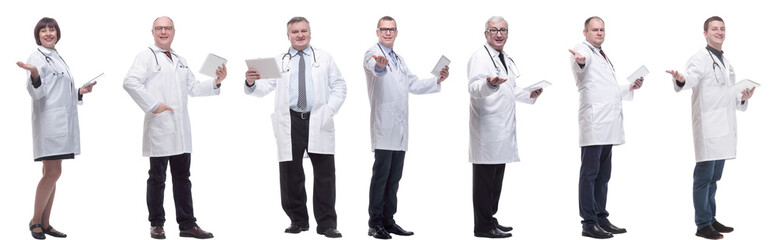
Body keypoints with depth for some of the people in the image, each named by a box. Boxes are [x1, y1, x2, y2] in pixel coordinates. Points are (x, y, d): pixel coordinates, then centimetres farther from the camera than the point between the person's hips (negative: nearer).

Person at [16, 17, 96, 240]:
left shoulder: (58, 58, 22)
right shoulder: (37, 57, -3)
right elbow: (37, 93, -15)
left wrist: (80, 91, 14)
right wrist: (34, 75, -32)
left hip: (63, 120, 8)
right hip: (49, 120, -8)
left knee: (52, 173, 9)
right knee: (53, 172, -12)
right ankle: (35, 221, -1)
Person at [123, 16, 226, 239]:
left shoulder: (180, 60, 21)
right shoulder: (146, 57, -2)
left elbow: (192, 88, 24)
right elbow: (130, 82, -16)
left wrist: (215, 82, 9)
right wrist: (153, 105, -19)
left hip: (181, 130, 6)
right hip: (159, 129, -6)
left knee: (182, 177, 9)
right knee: (157, 178, 4)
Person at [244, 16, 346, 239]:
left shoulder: (324, 58, 14)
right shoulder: (278, 62, 13)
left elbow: (339, 86, 11)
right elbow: (265, 88, 2)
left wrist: (330, 110, -4)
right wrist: (251, 83, -20)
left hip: (318, 122, 0)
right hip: (290, 123, 1)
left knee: (325, 174, -3)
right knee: (291, 174, 2)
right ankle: (298, 221, 16)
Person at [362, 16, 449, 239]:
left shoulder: (399, 59, 23)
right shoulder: (373, 53, -4)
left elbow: (413, 84, 27)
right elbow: (375, 67, -28)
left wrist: (437, 80, 13)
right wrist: (380, 64, -52)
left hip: (400, 127, 8)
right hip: (383, 126, -8)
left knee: (394, 176, 9)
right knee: (381, 173, -9)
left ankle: (388, 220, 16)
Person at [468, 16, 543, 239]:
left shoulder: (506, 59, 19)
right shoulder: (480, 56, -9)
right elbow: (474, 88, -24)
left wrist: (530, 95, 15)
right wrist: (489, 84, -44)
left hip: (503, 128, 9)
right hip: (486, 127, -9)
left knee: (497, 177, 14)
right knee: (484, 177, -6)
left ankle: (490, 219, 23)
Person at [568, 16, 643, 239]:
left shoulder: (604, 57, 24)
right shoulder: (583, 50, -4)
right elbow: (582, 64, -30)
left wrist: (630, 88, 19)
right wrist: (580, 61, -52)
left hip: (608, 125, 9)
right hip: (593, 124, -9)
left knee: (603, 175, 13)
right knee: (590, 174, -7)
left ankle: (601, 219, 20)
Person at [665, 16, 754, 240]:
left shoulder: (726, 62, 21)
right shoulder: (701, 59, -5)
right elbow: (691, 77, -26)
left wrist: (743, 98, 8)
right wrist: (680, 79, -49)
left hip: (724, 128, 8)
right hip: (708, 127, -8)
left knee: (714, 177, 15)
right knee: (704, 176, -7)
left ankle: (711, 219, 23)